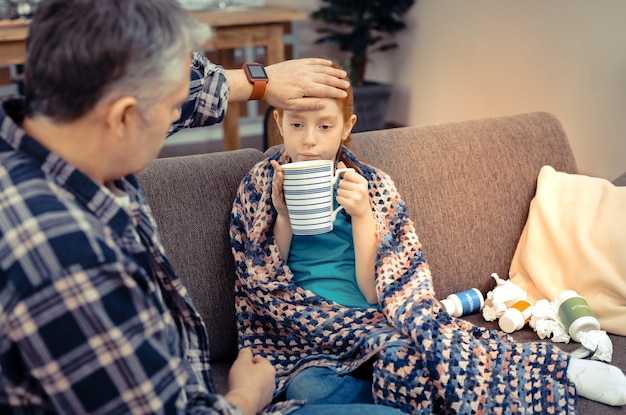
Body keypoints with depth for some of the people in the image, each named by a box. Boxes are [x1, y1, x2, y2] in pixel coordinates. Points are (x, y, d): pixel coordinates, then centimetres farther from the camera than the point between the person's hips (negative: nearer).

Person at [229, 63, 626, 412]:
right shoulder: (259, 186, 2)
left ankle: (564, 373, -18)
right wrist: (282, 216, -13)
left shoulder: (373, 187, 1)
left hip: (372, 323, 0)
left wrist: (362, 215, -17)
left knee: (399, 355, -36)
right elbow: (265, 287, 1)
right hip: (302, 339, 1)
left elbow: (376, 291, -5)